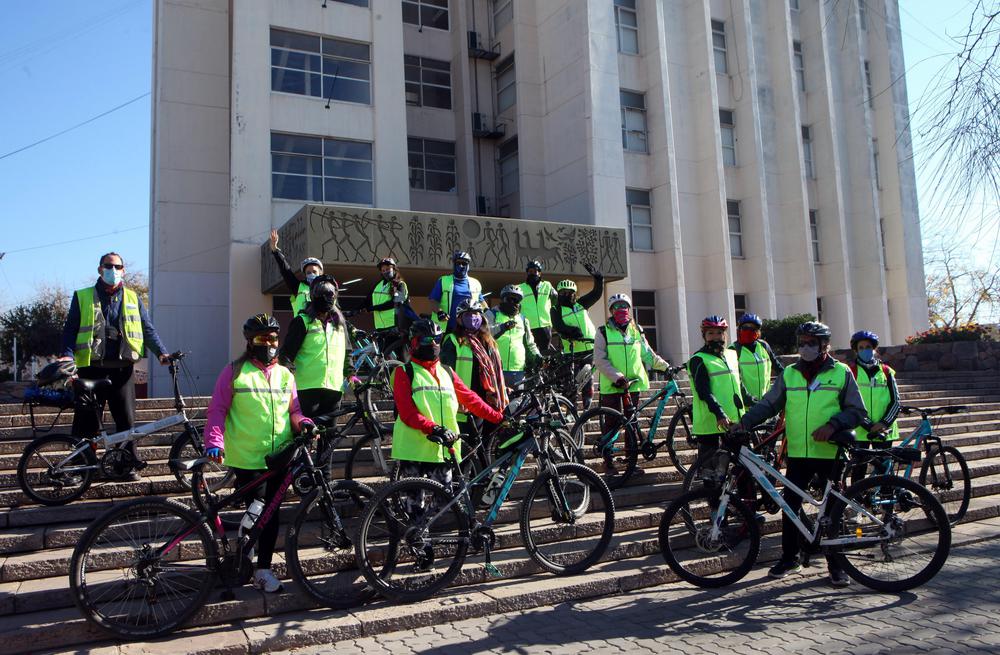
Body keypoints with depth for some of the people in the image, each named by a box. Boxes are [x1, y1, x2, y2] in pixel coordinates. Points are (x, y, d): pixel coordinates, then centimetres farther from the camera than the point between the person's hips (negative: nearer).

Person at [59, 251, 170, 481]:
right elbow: (70, 328, 7)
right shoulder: (83, 297, 11)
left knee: (126, 419, 1)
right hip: (92, 368, -1)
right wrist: (67, 354, -10)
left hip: (122, 369, 1)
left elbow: (147, 328, 11)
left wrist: (161, 352, -3)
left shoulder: (132, 299, 14)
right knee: (86, 421, 1)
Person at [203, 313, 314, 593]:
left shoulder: (285, 375, 14)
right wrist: (214, 442, -14)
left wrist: (303, 423, -5)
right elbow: (217, 410, -2)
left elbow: (293, 410, 17)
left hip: (279, 457, 4)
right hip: (247, 458, -4)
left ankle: (264, 567, 22)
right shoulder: (234, 371, 0)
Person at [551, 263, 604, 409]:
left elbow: (597, 293, 13)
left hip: (589, 349, 4)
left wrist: (598, 277, -3)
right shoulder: (556, 310, 3)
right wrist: (574, 332, -28)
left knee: (588, 380, 4)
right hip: (571, 352, -3)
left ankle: (587, 408, 12)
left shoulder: (581, 304, 16)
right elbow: (559, 327, -13)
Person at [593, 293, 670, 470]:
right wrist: (617, 377, -19)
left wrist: (666, 366, 7)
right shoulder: (603, 332, -2)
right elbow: (600, 360, -9)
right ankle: (608, 459, 9)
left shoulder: (637, 330, 12)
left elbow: (648, 354, 18)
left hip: (633, 383, 4)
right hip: (611, 385, -4)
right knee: (612, 422, 0)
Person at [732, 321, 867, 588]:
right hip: (798, 453, 2)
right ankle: (789, 558, 19)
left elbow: (857, 411, 1)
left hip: (831, 453, -2)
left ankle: (836, 564, 18)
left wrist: (833, 425, -17)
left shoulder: (841, 373, 3)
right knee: (790, 505, 3)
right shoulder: (789, 374, 9)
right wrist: (744, 422, -10)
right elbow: (768, 404, 5)